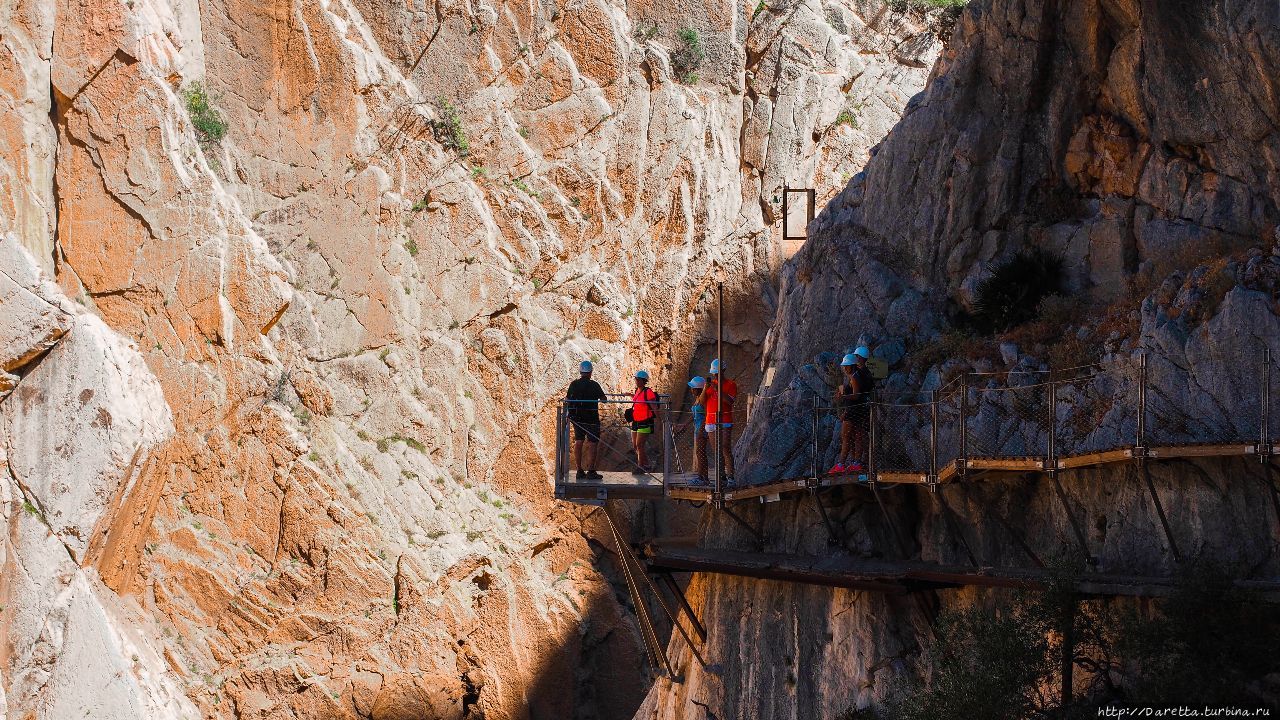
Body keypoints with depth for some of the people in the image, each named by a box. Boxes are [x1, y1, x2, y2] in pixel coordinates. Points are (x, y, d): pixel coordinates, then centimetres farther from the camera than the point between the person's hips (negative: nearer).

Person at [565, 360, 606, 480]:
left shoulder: (574, 384, 0)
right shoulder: (594, 385, -12)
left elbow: (567, 400, 10)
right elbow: (603, 399, -1)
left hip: (576, 418, 5)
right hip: (591, 418, -5)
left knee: (578, 442, 12)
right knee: (592, 443, -2)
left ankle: (580, 470, 13)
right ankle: (591, 471, -6)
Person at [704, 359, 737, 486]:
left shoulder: (731, 384, 2)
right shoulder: (710, 384, 16)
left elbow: (730, 401, -13)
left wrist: (717, 389, -19)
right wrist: (706, 387, -7)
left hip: (725, 422, -5)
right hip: (711, 422, 5)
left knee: (726, 450, -12)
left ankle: (730, 477, -14)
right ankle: (721, 476, 10)